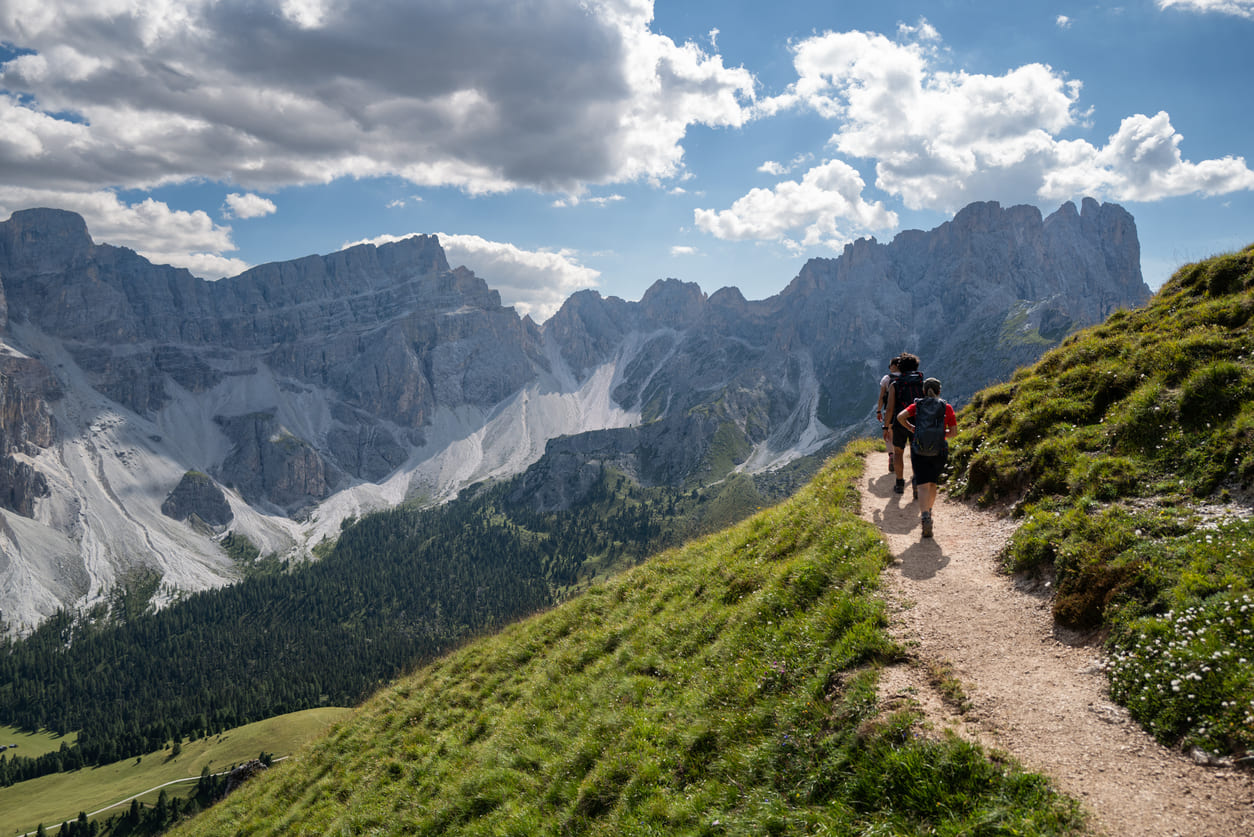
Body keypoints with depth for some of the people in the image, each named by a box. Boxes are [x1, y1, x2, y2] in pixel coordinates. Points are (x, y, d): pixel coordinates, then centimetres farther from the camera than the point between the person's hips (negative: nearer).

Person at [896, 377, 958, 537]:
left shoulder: (917, 405, 6)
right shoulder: (946, 407, 4)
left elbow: (900, 417, -10)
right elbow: (953, 432, 1)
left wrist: (911, 428, 6)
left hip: (919, 450, -1)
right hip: (939, 451, 1)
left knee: (923, 485, -7)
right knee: (933, 483, 21)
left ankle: (925, 516, -27)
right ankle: (928, 511, 32)